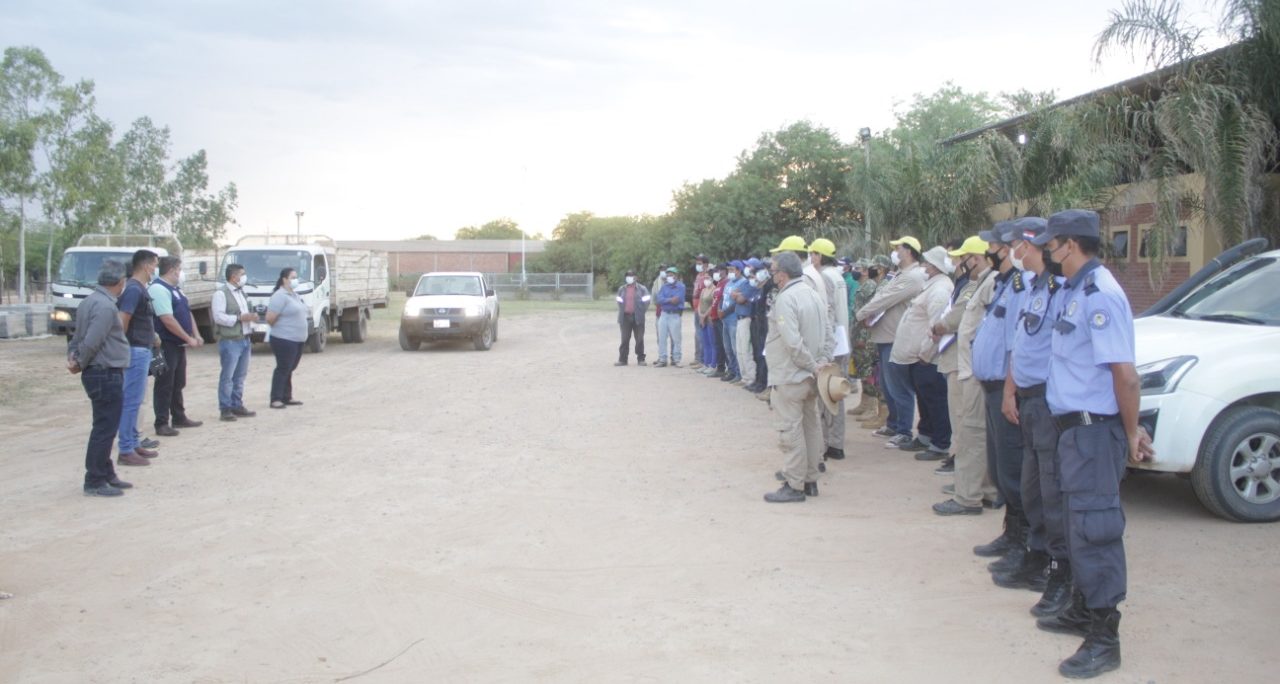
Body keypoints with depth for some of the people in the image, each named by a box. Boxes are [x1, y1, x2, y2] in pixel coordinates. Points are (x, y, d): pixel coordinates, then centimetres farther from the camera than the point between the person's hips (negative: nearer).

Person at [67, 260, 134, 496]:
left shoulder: (91, 301, 12)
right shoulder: (106, 306, -20)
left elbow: (79, 336, 15)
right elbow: (91, 342, -24)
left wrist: (72, 356, 2)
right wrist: (80, 365, -9)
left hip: (99, 373, 10)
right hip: (106, 375, -10)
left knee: (104, 427, 17)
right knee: (104, 429, -3)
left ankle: (106, 475, 27)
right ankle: (94, 482, 2)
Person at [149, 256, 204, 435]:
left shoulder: (176, 289, 15)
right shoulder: (158, 289, -16)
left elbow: (187, 313, 19)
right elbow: (168, 320, -22)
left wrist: (196, 335, 6)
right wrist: (189, 338, -17)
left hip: (179, 344, 10)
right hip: (166, 345, -10)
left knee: (178, 384, 17)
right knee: (165, 385, -4)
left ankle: (179, 417, 26)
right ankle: (162, 423, 0)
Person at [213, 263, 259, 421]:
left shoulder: (241, 292, 17)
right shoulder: (221, 294, -10)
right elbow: (219, 317, -18)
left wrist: (251, 316, 4)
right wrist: (240, 318, -20)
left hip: (245, 339, 8)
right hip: (229, 341, -8)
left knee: (240, 376, 11)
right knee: (227, 376, -4)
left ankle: (237, 405, 18)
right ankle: (225, 409, -1)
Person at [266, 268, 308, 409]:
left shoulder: (294, 295, 15)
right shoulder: (280, 296, -14)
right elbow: (270, 318, -20)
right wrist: (279, 328, -4)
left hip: (297, 340, 9)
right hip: (284, 340, -9)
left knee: (289, 369, 14)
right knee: (283, 369, -6)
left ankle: (287, 397, 21)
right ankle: (275, 399, -2)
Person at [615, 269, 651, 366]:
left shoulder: (642, 289, 3)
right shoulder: (621, 289, 13)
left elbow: (646, 302, 2)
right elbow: (620, 302, 15)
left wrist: (640, 312, -3)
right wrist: (620, 317, 8)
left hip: (638, 318, -2)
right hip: (625, 317, 2)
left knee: (639, 339, 1)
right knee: (625, 339, 2)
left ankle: (641, 359, 7)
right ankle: (622, 359, 5)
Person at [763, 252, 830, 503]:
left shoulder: (785, 299, -18)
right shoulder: (813, 295, 11)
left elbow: (792, 341, -25)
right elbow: (825, 335, 11)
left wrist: (812, 365, -16)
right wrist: (821, 361, 3)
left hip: (789, 377, -9)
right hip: (809, 377, 9)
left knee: (791, 430, -4)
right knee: (810, 425, 14)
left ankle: (794, 486, 0)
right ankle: (810, 479, 24)